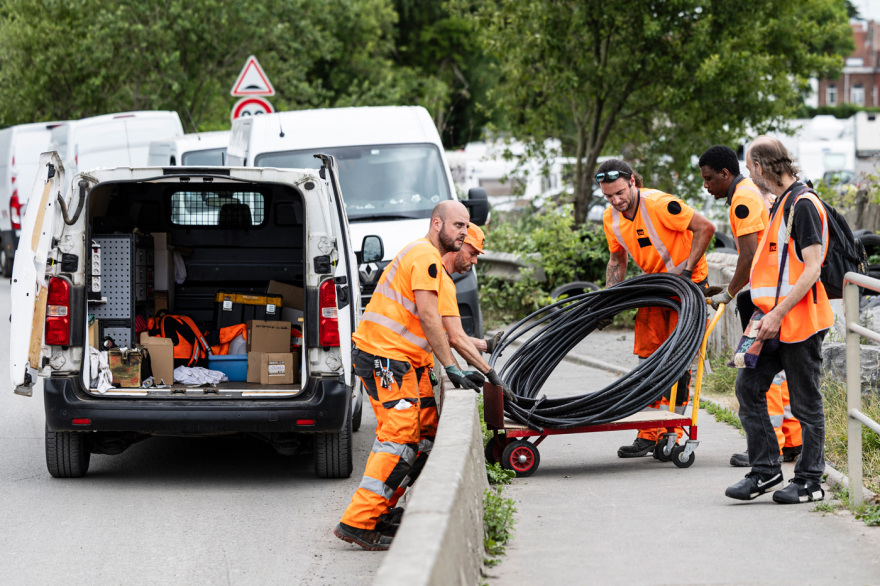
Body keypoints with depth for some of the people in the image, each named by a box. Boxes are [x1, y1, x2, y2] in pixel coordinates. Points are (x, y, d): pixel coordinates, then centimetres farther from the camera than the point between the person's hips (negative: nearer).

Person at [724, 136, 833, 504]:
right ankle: (765, 472, 9)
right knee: (749, 386, 4)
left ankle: (809, 481, 7)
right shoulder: (781, 204, 16)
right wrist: (766, 313, 20)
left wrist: (778, 314, -21)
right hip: (775, 321, 9)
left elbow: (812, 269, -20)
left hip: (800, 321, -9)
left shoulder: (803, 204, -14)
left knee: (805, 402, -1)